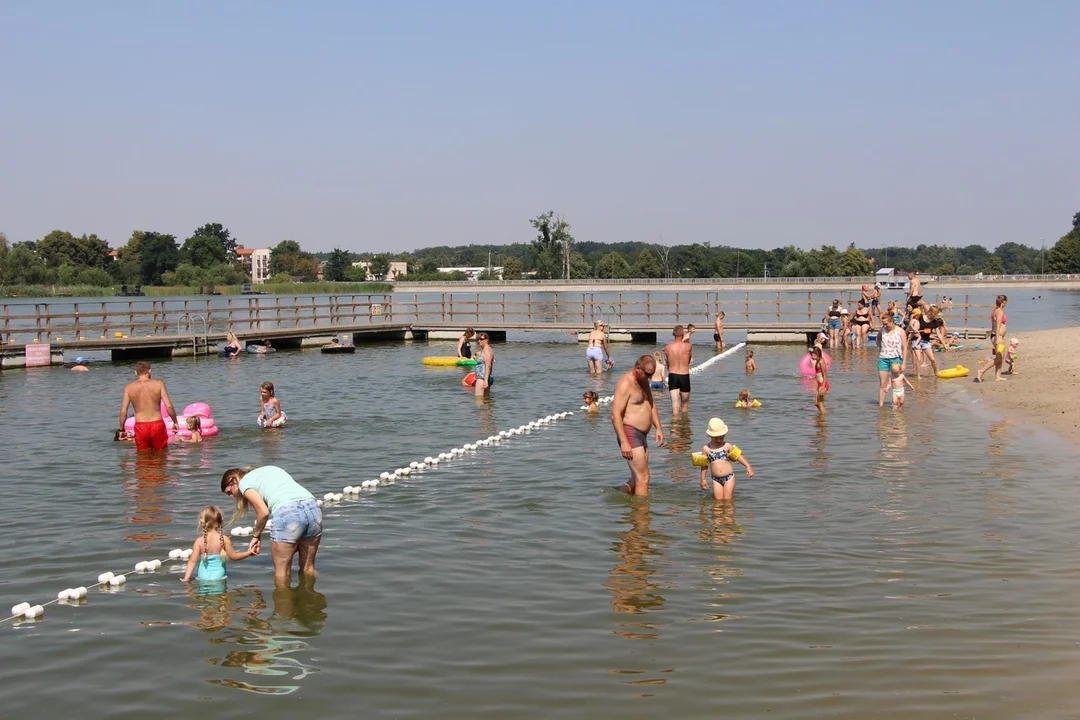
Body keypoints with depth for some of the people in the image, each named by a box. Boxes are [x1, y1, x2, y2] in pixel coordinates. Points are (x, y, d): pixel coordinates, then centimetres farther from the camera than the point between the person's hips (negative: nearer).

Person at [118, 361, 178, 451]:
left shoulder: (129, 387, 0)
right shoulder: (158, 384, -3)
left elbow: (123, 412, -2)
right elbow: (169, 406, -9)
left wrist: (121, 429, 12)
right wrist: (175, 422, 5)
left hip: (140, 427, 1)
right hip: (157, 425, -1)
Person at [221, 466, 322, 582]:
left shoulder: (244, 482, 13)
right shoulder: (271, 469, 33)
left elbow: (263, 512, 0)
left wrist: (256, 536, 17)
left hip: (288, 512, -7)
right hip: (313, 508, 7)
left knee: (282, 571, 9)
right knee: (308, 567, 21)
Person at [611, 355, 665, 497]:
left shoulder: (643, 382, 15)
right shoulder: (625, 384, -15)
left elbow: (651, 405, 26)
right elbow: (615, 415, -21)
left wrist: (659, 428, 12)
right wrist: (623, 442, -26)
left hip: (641, 436, 10)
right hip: (630, 434, -10)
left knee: (637, 479, 15)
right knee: (643, 479, -11)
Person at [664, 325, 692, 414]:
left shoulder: (667, 347, -3)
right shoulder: (688, 346, -6)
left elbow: (667, 362, 6)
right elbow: (690, 360, 9)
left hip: (672, 376, 1)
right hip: (684, 376, -1)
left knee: (675, 403, -2)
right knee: (685, 404, 15)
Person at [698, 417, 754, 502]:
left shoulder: (727, 446, 0)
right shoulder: (706, 449, 1)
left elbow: (739, 456, 3)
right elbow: (704, 465, 8)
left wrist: (748, 466, -9)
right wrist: (703, 480, 10)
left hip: (729, 477, -1)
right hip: (716, 479, 1)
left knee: (727, 500, 1)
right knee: (718, 500, -2)